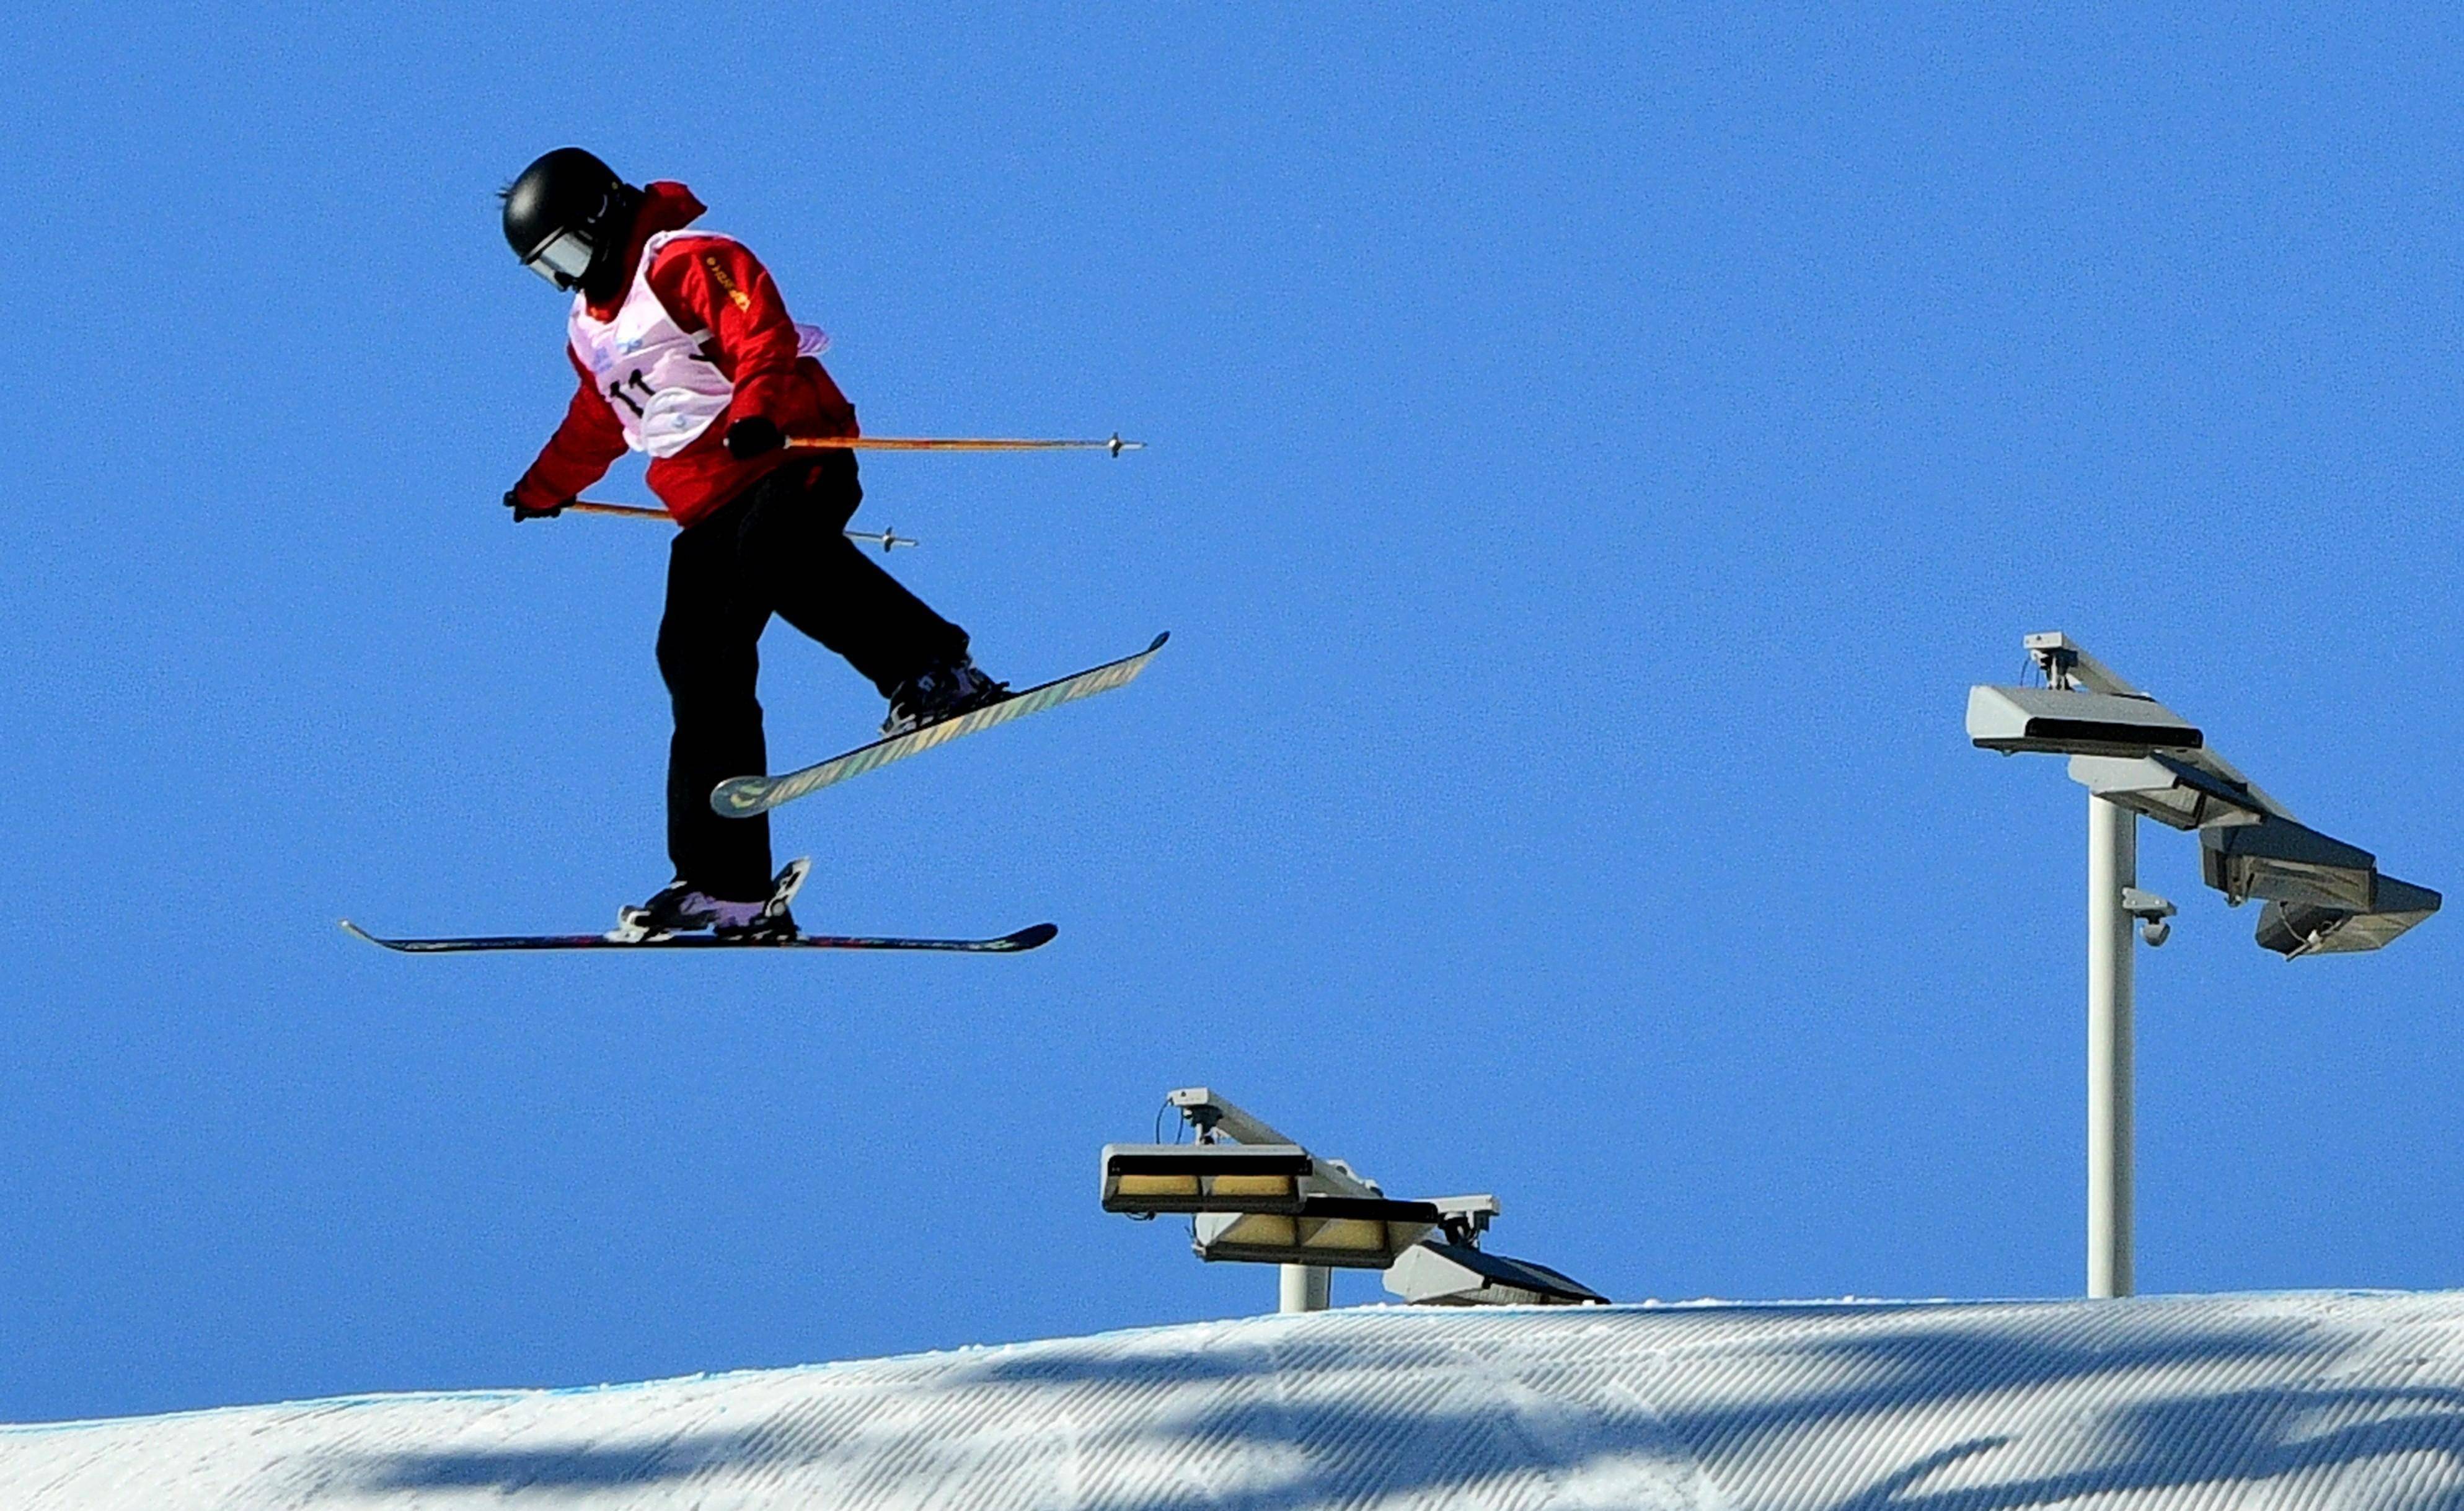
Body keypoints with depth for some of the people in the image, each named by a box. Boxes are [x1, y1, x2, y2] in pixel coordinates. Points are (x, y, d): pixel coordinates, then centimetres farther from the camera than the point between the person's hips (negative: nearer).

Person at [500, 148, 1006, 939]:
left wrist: (754, 408, -39)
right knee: (699, 671, -3)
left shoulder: (687, 262, -5)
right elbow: (596, 422, 41)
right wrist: (544, 488, 54)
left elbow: (762, 333, -21)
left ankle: (937, 672, -35)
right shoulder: (591, 328, 23)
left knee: (774, 555, -39)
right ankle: (728, 887, -5)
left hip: (790, 458, -8)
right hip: (708, 510, 8)